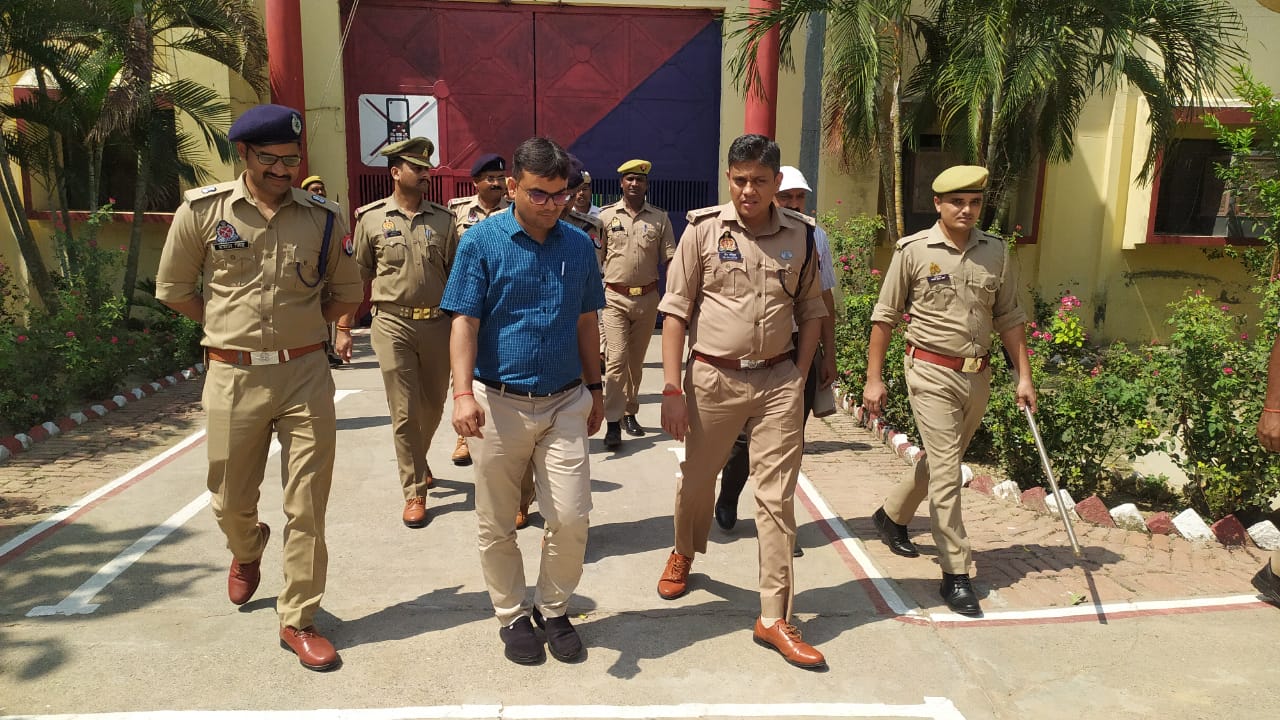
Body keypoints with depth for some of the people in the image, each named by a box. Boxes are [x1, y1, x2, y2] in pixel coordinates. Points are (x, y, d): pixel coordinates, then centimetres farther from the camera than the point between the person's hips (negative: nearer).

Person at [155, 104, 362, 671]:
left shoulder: (321, 217, 2)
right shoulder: (202, 211, 0)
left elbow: (348, 292, 14)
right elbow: (173, 288, 10)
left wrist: (304, 326, 6)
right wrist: (230, 326, 7)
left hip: (306, 374, 0)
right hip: (233, 376, 0)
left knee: (308, 506, 1)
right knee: (231, 502, 14)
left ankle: (298, 620, 16)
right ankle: (247, 553, 50)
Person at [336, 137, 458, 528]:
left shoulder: (443, 219, 5)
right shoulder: (371, 218, 1)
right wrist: (344, 328, 4)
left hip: (438, 323, 3)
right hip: (393, 324, -2)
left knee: (433, 404, 14)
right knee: (405, 411, 0)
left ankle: (417, 459, 42)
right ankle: (415, 491, 11)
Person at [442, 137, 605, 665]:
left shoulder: (579, 245, 6)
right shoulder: (482, 241, -5)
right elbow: (465, 322, -9)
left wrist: (595, 389, 17)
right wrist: (463, 392, -21)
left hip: (565, 403, 2)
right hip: (497, 403, -2)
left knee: (572, 518, 0)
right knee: (496, 525, 9)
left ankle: (552, 610, 24)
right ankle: (512, 616, 30)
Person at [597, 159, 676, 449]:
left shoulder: (660, 218, 5)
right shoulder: (606, 215, 2)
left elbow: (670, 259, 4)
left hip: (648, 297, 2)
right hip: (615, 297, -2)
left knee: (636, 360, 12)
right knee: (616, 358, -10)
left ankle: (630, 413, 26)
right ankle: (613, 422, -8)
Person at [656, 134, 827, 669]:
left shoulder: (800, 235, 3)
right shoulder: (703, 229, -4)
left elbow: (810, 311, 12)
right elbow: (675, 310, -5)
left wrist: (800, 378, 5)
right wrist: (673, 389, -9)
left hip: (778, 381, 1)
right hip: (713, 377, -1)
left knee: (777, 497, 2)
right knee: (696, 479, 16)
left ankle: (774, 618, 13)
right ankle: (684, 553, 47)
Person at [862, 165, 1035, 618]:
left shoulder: (997, 253, 5)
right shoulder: (914, 251, -7)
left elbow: (1009, 319, 10)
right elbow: (885, 317, -3)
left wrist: (1024, 376, 5)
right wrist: (874, 379, -6)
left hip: (978, 376, 5)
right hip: (932, 374, -5)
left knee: (941, 460, 18)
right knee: (946, 469, -6)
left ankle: (892, 515, 42)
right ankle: (955, 574, 2)